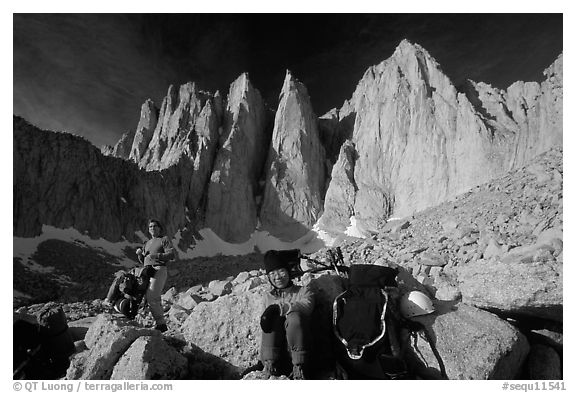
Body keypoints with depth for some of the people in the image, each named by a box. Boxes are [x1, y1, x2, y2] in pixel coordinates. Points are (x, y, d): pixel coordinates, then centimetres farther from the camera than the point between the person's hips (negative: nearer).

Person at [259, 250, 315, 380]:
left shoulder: (303, 291, 12)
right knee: (273, 317, -21)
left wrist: (278, 307, -24)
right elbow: (264, 326, 8)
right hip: (274, 349, 2)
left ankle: (299, 366, -24)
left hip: (298, 347, -2)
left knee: (294, 316, -28)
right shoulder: (268, 297, 20)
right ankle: (270, 363, -23)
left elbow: (306, 306, -13)